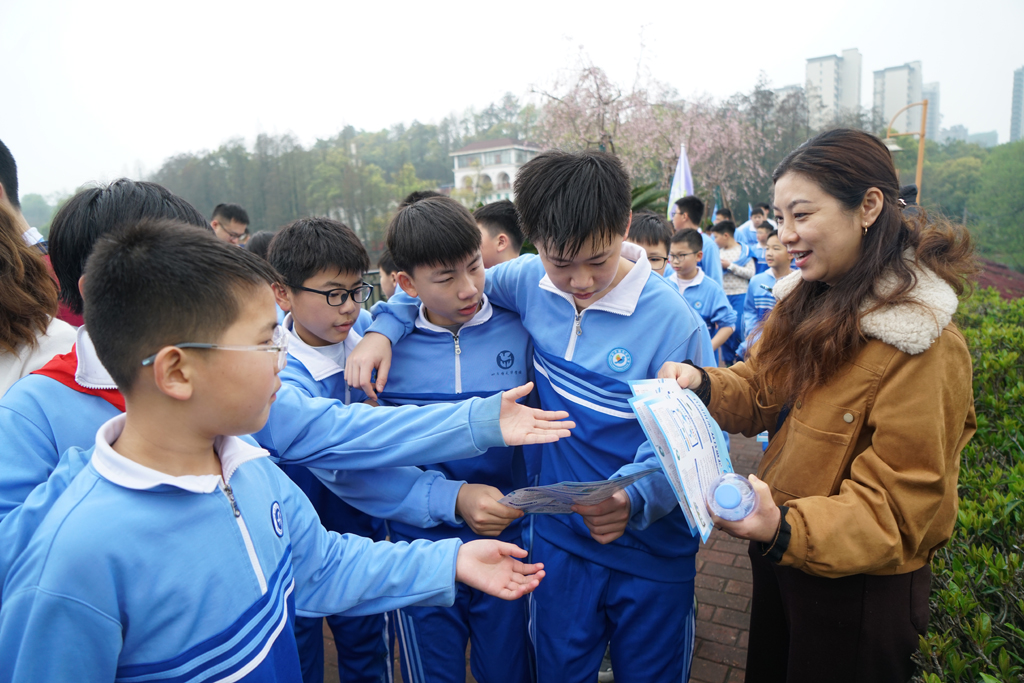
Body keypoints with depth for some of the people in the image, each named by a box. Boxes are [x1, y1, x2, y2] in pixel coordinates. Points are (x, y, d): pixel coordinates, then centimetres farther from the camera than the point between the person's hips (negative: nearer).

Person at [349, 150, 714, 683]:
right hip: (558, 539, 3)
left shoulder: (672, 320, -21)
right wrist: (384, 326, -5)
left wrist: (632, 499, -37)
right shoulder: (529, 282, -8)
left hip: (650, 554, -3)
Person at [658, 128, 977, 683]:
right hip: (780, 557, 7)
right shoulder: (808, 301, 0)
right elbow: (763, 396, 5)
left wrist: (786, 531, -38)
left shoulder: (924, 345, -24)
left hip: (857, 588, -7)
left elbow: (898, 503, -23)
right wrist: (703, 386, -16)